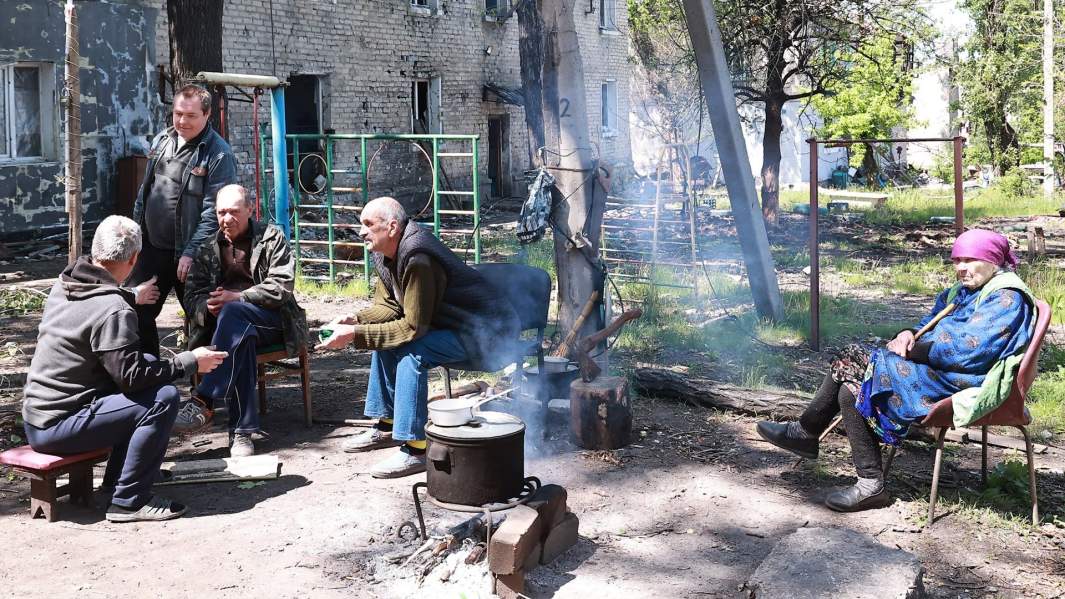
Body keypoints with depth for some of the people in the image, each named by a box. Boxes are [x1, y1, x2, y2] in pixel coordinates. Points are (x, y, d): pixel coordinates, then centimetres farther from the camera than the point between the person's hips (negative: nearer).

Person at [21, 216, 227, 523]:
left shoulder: (62, 287, 7)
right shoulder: (114, 312, -22)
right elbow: (131, 377, -23)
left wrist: (134, 296, 38)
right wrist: (190, 362, -13)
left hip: (35, 418, 10)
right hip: (57, 427, -10)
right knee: (164, 397, -17)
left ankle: (117, 479, 20)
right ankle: (129, 500, -10)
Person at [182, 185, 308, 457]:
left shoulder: (272, 238, 7)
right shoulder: (208, 249, 18)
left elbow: (281, 287, -7)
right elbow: (192, 295, 10)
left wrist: (237, 297, -17)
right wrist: (208, 306, -15)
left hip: (272, 320, -2)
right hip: (234, 325, 2)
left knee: (232, 312, -36)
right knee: (241, 338, -36)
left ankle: (204, 402, -40)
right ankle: (242, 431, -38)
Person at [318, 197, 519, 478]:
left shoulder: (417, 259, -28)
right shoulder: (386, 254, 2)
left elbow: (413, 328, -28)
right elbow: (389, 306, 9)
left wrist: (354, 335, -27)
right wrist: (355, 319, -10)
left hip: (484, 331, -10)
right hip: (449, 324, 11)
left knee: (412, 352, -27)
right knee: (385, 340, 8)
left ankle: (415, 450, -23)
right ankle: (387, 426, 19)